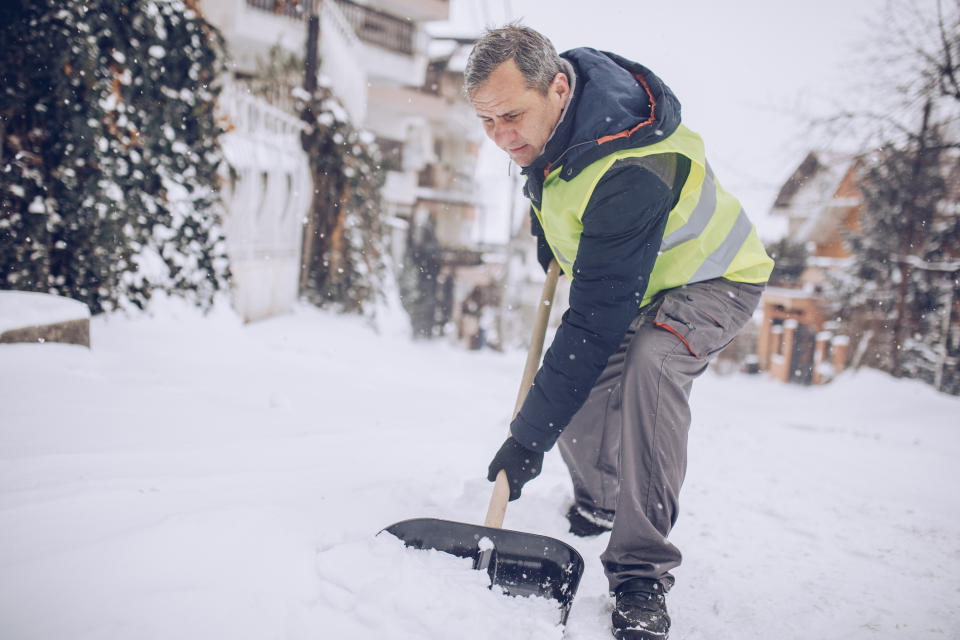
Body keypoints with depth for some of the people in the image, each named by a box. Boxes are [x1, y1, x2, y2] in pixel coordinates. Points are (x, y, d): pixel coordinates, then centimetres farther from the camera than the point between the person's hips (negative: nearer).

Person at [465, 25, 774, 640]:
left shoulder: (628, 175, -40)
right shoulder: (547, 109, -14)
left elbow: (596, 322, -39)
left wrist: (529, 436, -36)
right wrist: (546, 222, 11)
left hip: (710, 279, -8)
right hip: (623, 282, 8)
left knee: (649, 362, -37)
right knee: (575, 390, -2)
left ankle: (642, 579, -28)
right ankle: (598, 504, 31)